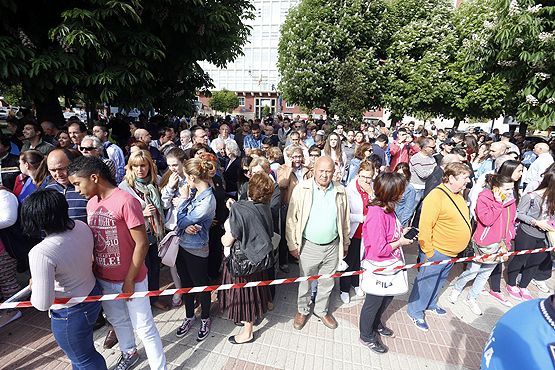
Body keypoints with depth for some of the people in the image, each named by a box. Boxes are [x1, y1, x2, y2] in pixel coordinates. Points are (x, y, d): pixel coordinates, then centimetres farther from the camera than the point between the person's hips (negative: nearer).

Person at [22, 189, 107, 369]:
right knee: (80, 349, 33)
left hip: (70, 315, -7)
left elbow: (43, 304, -28)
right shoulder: (81, 226, -13)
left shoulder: (41, 253, -33)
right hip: (93, 295, 7)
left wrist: (35, 286, -8)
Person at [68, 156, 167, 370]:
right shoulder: (91, 203, 3)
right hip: (103, 278, 8)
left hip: (130, 279, -7)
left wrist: (129, 280, -15)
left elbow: (142, 243, -21)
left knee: (143, 327, 7)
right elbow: (93, 239, 11)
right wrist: (92, 270, 7)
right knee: (117, 320, 27)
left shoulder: (126, 201, -22)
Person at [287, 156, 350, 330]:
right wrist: (293, 245, -6)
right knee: (305, 282, 17)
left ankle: (321, 310, 45)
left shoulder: (340, 191, -3)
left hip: (332, 246, 3)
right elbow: (292, 219, -7)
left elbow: (345, 220, 7)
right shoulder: (301, 189, -12)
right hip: (309, 246, -2)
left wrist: (345, 244, 12)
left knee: (327, 283, 20)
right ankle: (302, 311, 42)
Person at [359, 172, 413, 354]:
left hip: (390, 265, 9)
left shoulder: (388, 209, -3)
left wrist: (401, 232, 0)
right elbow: (379, 249, -30)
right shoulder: (376, 214, -33)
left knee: (387, 297, 29)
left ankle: (376, 324, 55)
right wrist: (400, 242, -16)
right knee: (373, 302, 14)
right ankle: (366, 336, 39)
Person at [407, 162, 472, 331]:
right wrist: (428, 252, -22)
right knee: (426, 282, 6)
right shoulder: (436, 196, -25)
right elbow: (425, 227, -26)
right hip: (437, 252, -9)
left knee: (439, 281, 25)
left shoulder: (458, 194, 5)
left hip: (451, 252, 9)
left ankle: (430, 304, 47)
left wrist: (458, 247, 21)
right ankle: (415, 311, 25)